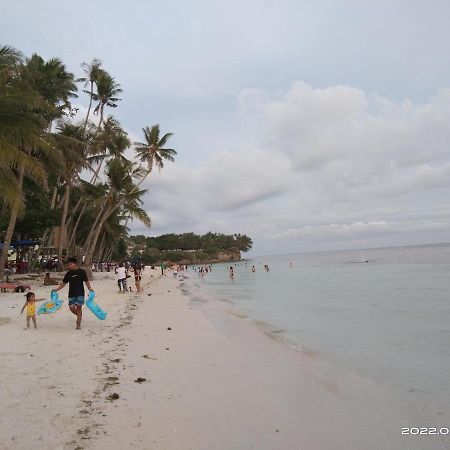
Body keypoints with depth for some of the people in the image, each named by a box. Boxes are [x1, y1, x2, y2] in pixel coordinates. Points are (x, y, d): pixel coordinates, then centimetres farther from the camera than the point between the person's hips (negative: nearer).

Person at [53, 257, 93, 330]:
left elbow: (86, 281, -1)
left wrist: (90, 288, -15)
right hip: (71, 294, 4)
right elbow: (63, 283, 12)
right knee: (72, 308, -1)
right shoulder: (68, 273, 8)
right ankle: (79, 316, 29)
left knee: (79, 308, -4)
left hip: (80, 294, -4)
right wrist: (56, 289, 3)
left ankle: (78, 325, 3)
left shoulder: (82, 272, -3)